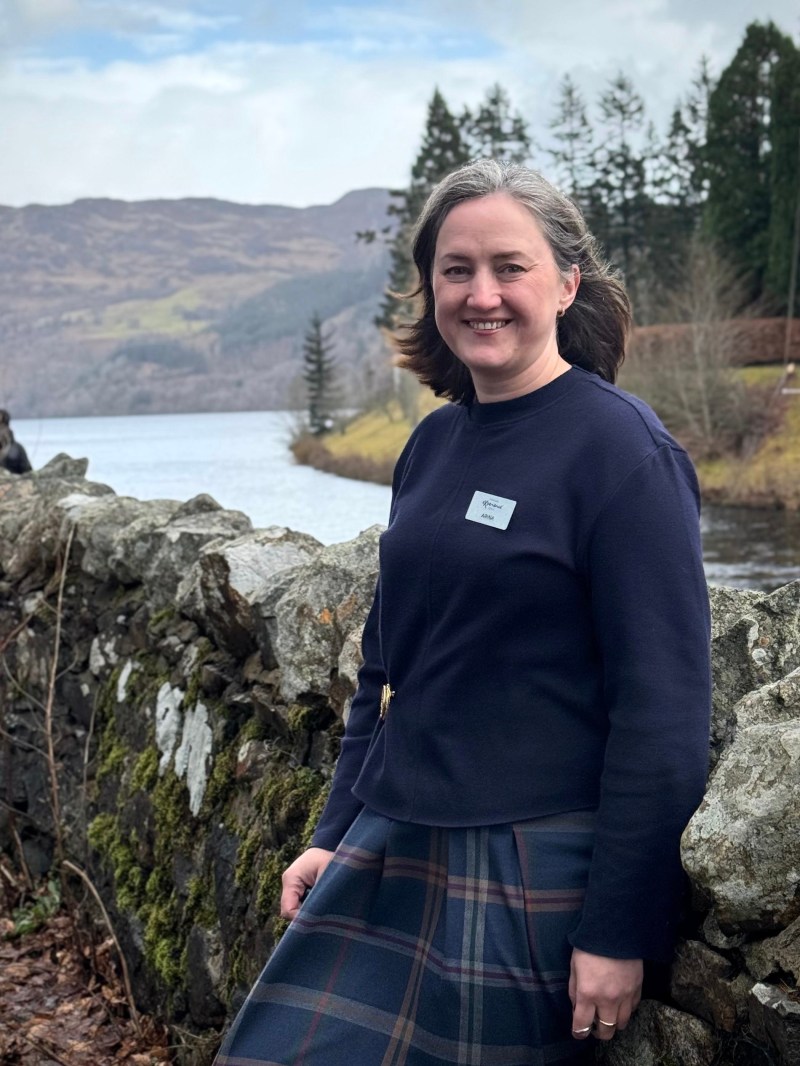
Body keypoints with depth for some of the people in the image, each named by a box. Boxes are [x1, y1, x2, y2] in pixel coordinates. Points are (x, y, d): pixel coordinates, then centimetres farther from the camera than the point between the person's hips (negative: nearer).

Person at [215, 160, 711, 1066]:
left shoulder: (620, 448, -13)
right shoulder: (434, 443, 8)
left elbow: (663, 707, -16)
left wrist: (618, 931, -16)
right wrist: (333, 835, 13)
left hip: (536, 871, -6)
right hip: (392, 850, 7)